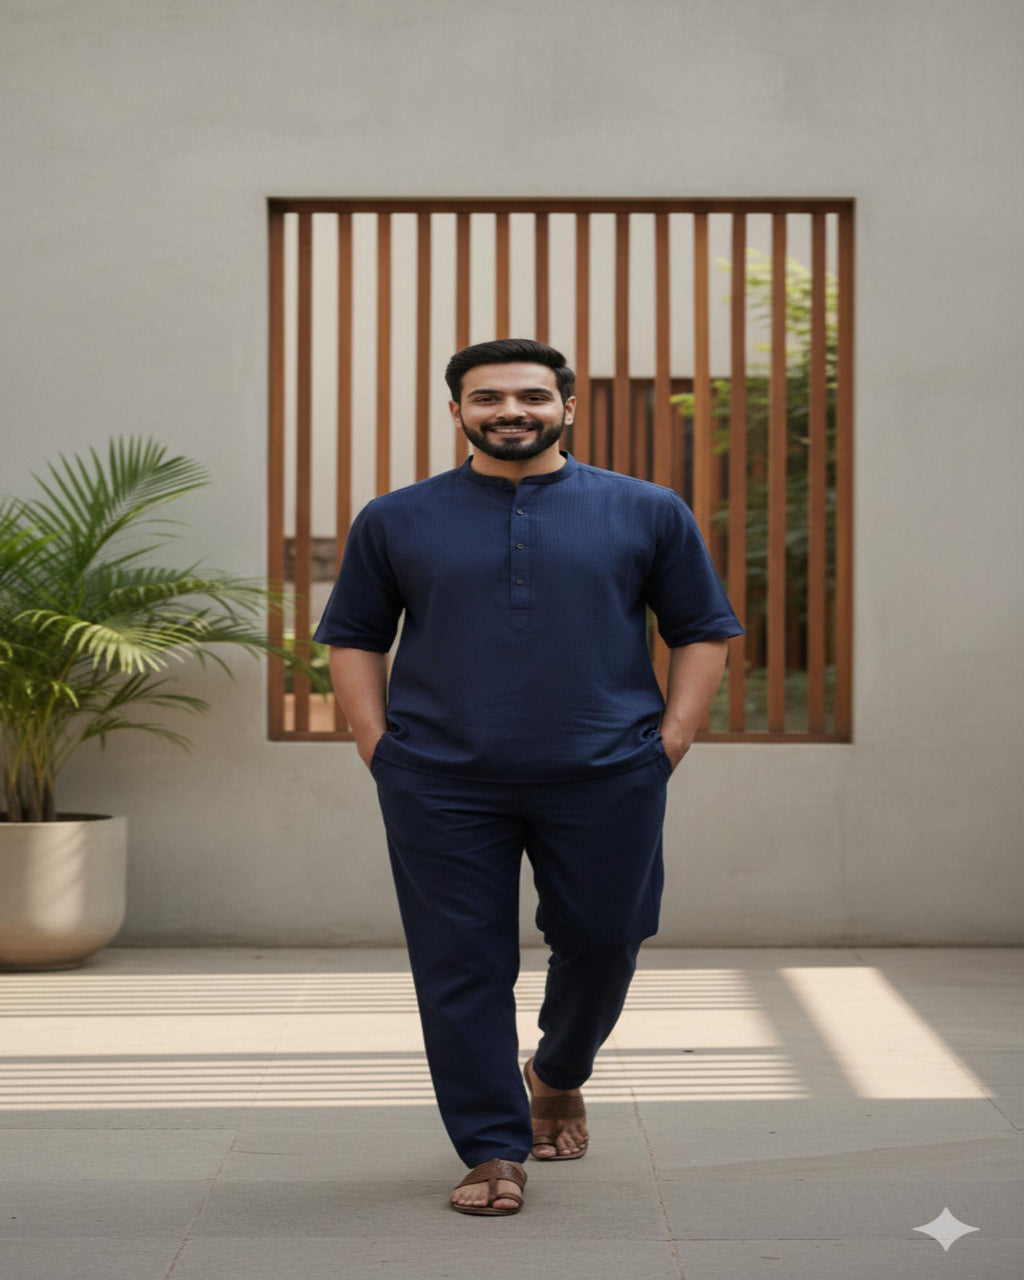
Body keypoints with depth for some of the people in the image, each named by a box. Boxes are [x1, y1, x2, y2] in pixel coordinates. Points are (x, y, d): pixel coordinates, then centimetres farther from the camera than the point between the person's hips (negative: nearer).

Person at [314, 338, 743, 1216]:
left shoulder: (648, 512, 6)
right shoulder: (396, 521, 9)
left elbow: (704, 634, 9)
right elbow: (353, 639, 13)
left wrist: (667, 746, -1)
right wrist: (379, 747, 2)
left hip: (604, 780, 0)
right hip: (441, 787, 0)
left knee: (601, 943, 7)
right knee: (461, 967, 1)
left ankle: (558, 1076, 37)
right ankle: (493, 1151, 14)